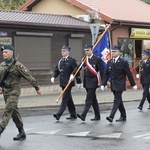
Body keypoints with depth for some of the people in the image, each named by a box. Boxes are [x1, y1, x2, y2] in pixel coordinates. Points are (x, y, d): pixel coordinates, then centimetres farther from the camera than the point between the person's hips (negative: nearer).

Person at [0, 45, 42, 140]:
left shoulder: (17, 65, -10)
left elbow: (29, 76, -7)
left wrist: (37, 88, -4)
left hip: (14, 92, -7)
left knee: (8, 111, -14)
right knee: (14, 112, 12)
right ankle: (22, 133, 20)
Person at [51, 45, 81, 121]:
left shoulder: (72, 60, -6)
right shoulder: (60, 61, 14)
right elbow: (56, 70, 15)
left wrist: (78, 82, -7)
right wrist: (53, 77, -5)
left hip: (69, 82, -7)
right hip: (62, 83, 7)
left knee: (65, 98, -11)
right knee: (68, 99, 12)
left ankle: (59, 114, -17)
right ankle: (73, 115, 20)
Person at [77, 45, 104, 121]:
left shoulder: (97, 59, -7)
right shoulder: (84, 60, 11)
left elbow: (101, 71, -7)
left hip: (93, 82, -7)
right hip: (86, 82, 7)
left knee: (89, 99, -11)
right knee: (93, 100, 12)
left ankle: (83, 115, -18)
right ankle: (97, 116, 19)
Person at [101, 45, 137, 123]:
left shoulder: (123, 62, -8)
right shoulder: (109, 62, 7)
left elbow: (129, 74, -5)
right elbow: (106, 74, 9)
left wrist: (133, 84, -1)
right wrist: (103, 84, 1)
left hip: (119, 85, -6)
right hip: (113, 85, 6)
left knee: (117, 100, -11)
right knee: (119, 101, 13)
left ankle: (111, 116, -19)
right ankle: (123, 116, 22)